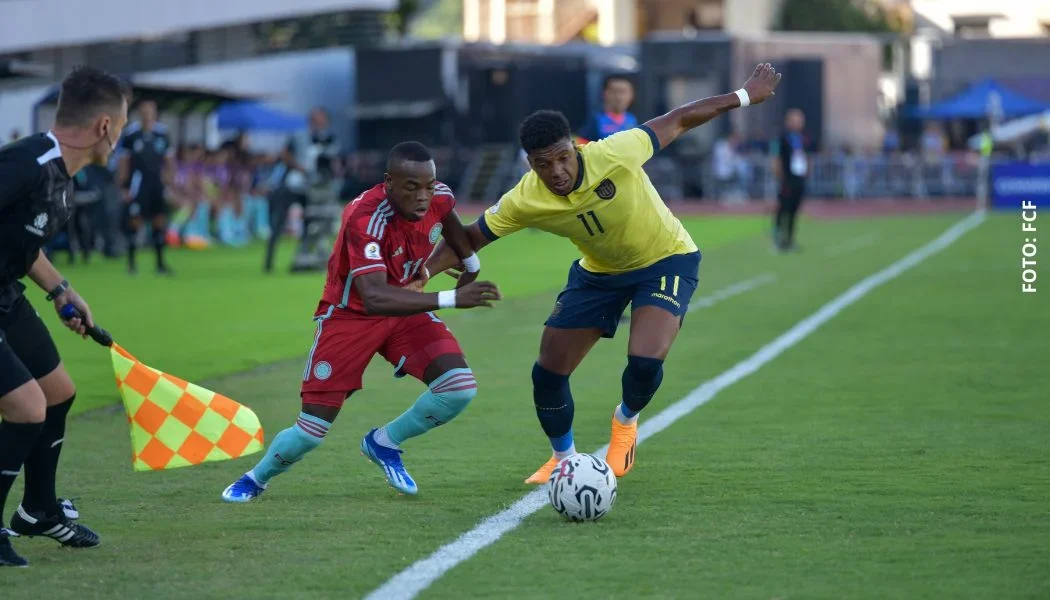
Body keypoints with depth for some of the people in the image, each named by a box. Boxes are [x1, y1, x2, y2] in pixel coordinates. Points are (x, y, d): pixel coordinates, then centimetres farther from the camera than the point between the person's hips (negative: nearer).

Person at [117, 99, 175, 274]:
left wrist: (168, 179, 3)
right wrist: (124, 187, -3)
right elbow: (124, 163, -1)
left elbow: (169, 161, 12)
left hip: (157, 185, 3)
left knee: (160, 223, 4)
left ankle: (160, 263, 13)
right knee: (134, 222, -4)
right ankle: (131, 262, 7)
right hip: (138, 184, -3)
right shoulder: (131, 134, -5)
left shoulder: (162, 134, 4)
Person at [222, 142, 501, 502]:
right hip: (350, 314, -5)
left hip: (405, 306, 5)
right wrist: (452, 299, -54)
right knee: (312, 430, -5)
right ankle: (256, 479, 27)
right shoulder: (366, 219, -35)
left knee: (459, 388, -16)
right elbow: (374, 298, -48)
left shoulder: (439, 198, -17)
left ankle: (384, 443, 9)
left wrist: (471, 263, 25)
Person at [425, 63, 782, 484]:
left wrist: (747, 95, -10)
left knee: (645, 363, -24)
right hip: (599, 272, 3)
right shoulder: (523, 202, -24)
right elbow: (470, 238, -11)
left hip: (666, 260, -3)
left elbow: (678, 120, -19)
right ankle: (563, 458, 29)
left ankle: (626, 421, 13)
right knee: (548, 372, -1)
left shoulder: (614, 155, -33)